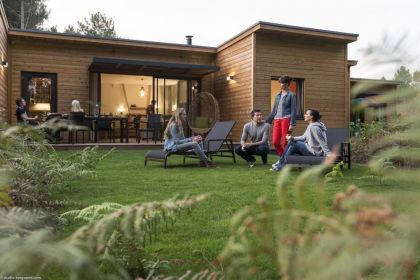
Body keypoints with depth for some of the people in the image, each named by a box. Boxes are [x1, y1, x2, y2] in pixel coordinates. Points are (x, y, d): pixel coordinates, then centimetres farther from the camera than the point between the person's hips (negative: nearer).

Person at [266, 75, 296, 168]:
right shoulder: (278, 95, 18)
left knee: (285, 142, -4)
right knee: (275, 141, -1)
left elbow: (293, 110, -5)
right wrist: (267, 121, 20)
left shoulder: (291, 95, 1)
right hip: (277, 119, 5)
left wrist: (292, 124, -13)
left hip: (286, 119, -5)